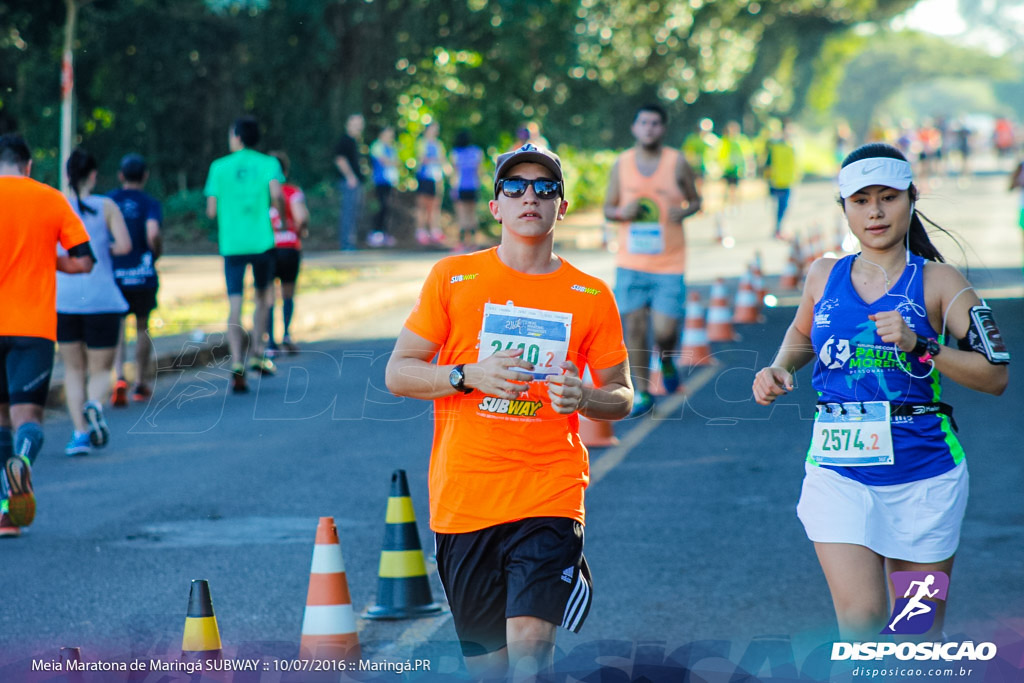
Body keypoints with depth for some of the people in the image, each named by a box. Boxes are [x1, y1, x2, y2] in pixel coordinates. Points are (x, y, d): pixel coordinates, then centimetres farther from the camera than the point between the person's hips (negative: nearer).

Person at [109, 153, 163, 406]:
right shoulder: (150, 203, -3)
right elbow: (153, 234, -19)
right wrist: (156, 252, 1)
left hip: (113, 274, 1)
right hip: (142, 274, -1)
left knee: (116, 328, 3)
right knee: (142, 327, 15)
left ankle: (119, 378, -19)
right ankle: (141, 383, 20)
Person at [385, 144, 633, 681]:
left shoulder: (591, 297, 5)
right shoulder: (453, 277, 4)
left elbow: (621, 396, 11)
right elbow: (398, 373, 4)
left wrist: (583, 397, -12)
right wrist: (470, 376, -13)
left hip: (549, 495, -1)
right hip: (463, 493, 1)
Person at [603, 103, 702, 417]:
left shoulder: (677, 163, 0)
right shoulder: (621, 164, 4)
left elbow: (695, 200, 10)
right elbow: (608, 209, 11)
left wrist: (684, 211, -12)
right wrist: (622, 212, -11)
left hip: (669, 262, -2)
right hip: (631, 261, 2)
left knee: (664, 329, -7)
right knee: (634, 326, -1)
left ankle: (667, 362, 29)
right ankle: (642, 393, 13)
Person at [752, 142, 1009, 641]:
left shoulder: (938, 282, -3)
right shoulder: (824, 276, 6)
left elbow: (995, 376, -10)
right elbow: (802, 334, 28)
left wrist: (920, 345, -21)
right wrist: (779, 368, 7)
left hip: (924, 474, -1)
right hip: (839, 473, 1)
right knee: (861, 623, -13)